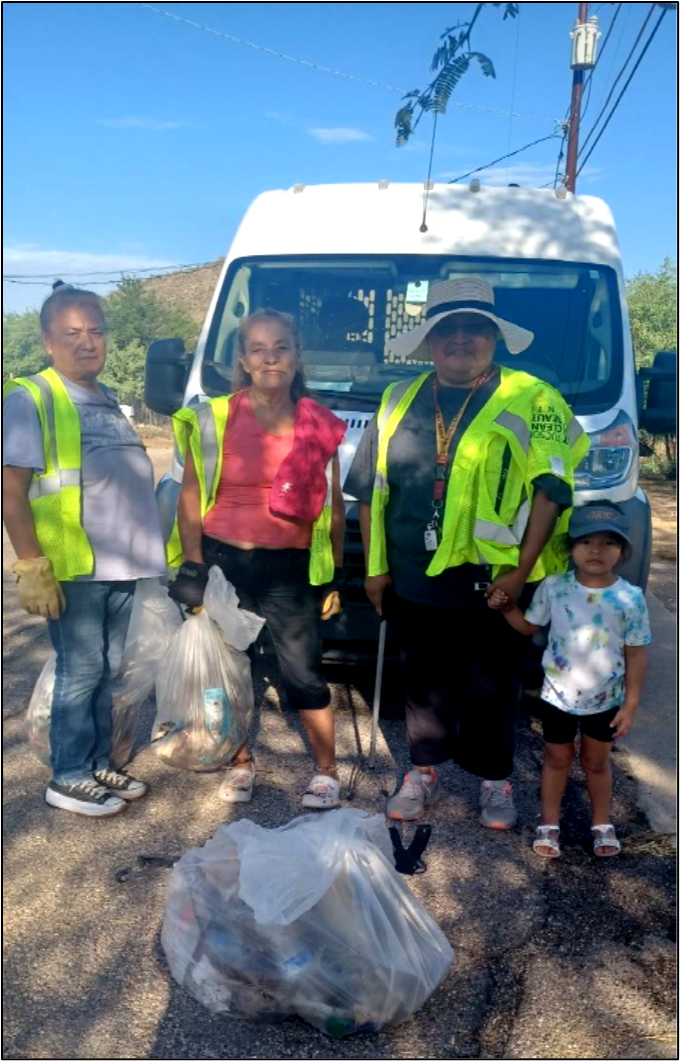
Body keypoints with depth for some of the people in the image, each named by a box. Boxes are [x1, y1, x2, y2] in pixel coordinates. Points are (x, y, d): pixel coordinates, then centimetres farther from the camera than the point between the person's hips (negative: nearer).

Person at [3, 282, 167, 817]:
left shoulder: (108, 400, 15)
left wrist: (141, 549, 15)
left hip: (119, 566, 7)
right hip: (73, 569, -7)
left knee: (105, 672, 15)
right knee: (81, 672, 2)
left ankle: (98, 766, 29)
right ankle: (69, 779, 18)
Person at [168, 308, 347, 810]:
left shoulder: (319, 425, 3)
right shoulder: (212, 419, -1)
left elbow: (333, 504, 8)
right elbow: (191, 498, 0)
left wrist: (335, 574, 6)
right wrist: (193, 568, -7)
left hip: (290, 568, 0)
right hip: (223, 561, 1)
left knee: (304, 673, 2)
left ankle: (326, 771, 21)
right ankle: (241, 764, 31)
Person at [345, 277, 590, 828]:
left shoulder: (530, 400, -5)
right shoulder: (399, 401, 7)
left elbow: (550, 489, -9)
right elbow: (369, 488, 10)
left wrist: (521, 571, -15)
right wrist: (375, 566, 6)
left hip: (492, 581, -3)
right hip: (413, 583, 4)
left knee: (492, 690, 11)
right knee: (425, 684, 17)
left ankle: (495, 780, 32)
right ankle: (424, 771, 36)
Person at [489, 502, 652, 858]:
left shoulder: (631, 598, -16)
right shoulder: (554, 587, -14)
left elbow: (636, 655, -8)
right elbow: (529, 626, 3)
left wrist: (631, 704, -6)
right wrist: (505, 607, -14)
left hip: (605, 699, 0)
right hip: (558, 695, 0)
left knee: (597, 762, 20)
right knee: (557, 759, 18)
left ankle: (602, 824, 40)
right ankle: (549, 824, 35)